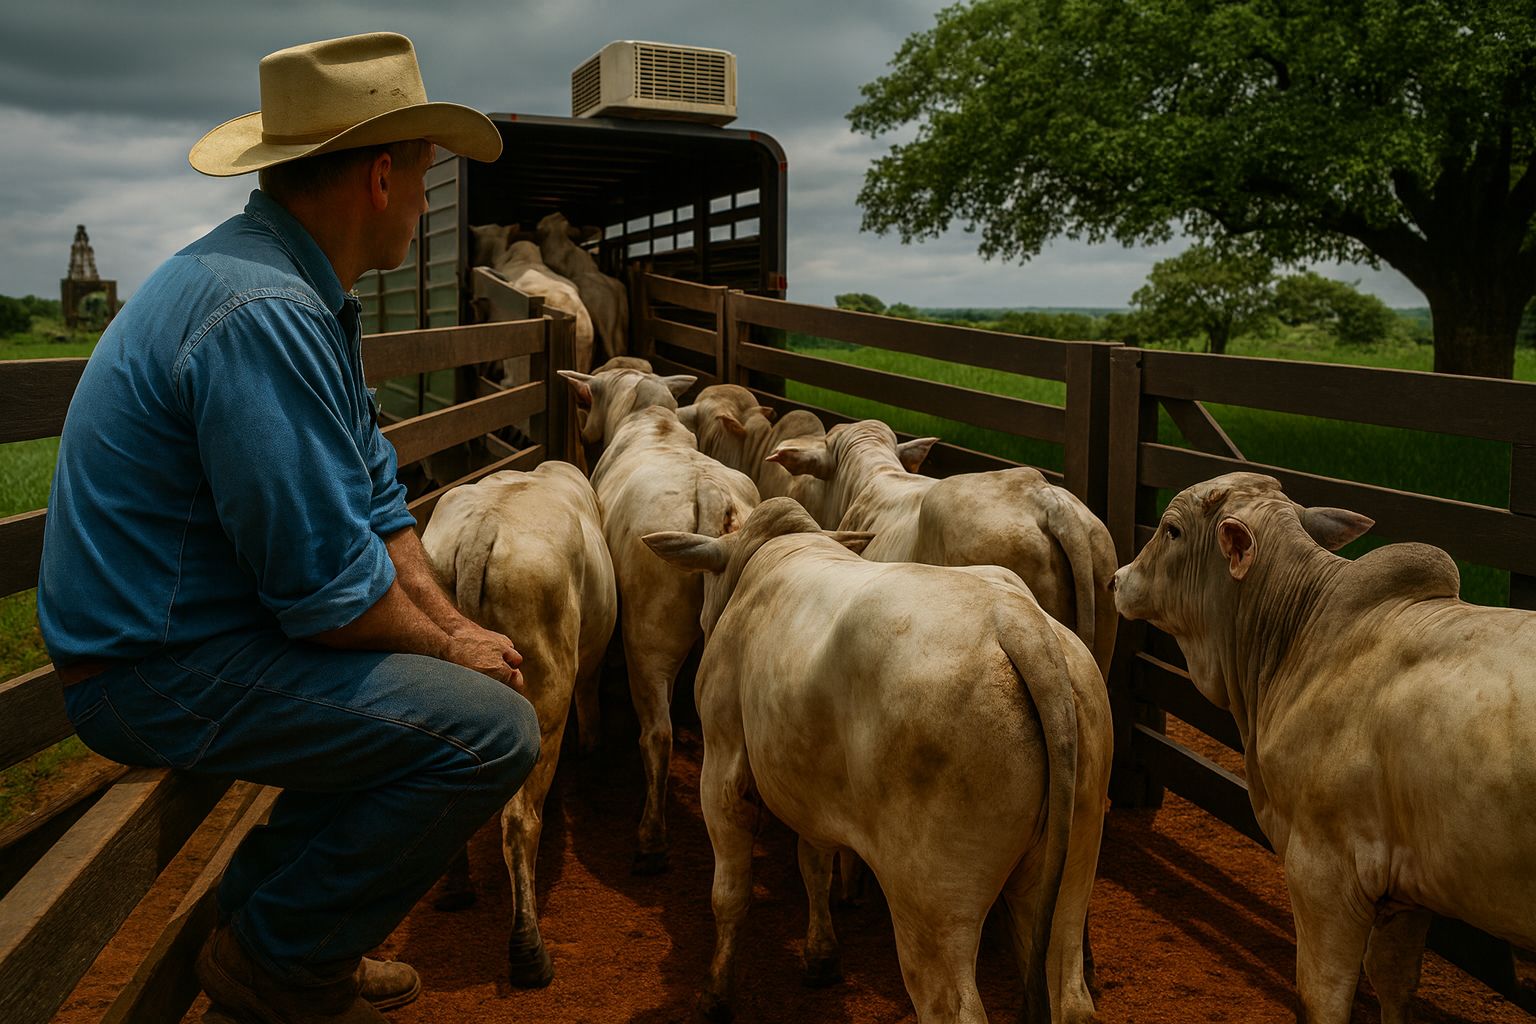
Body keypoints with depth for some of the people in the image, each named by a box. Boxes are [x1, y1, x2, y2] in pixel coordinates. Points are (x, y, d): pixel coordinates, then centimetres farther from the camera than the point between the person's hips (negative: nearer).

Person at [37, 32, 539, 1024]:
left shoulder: (301, 291, 9)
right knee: (489, 726, -19)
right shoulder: (264, 317, -26)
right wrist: (448, 648, -8)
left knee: (461, 670, 16)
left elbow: (371, 491, 11)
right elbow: (329, 587, -25)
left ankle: (264, 908, 22)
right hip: (162, 670, -11)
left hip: (184, 625, 11)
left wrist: (453, 623, 0)